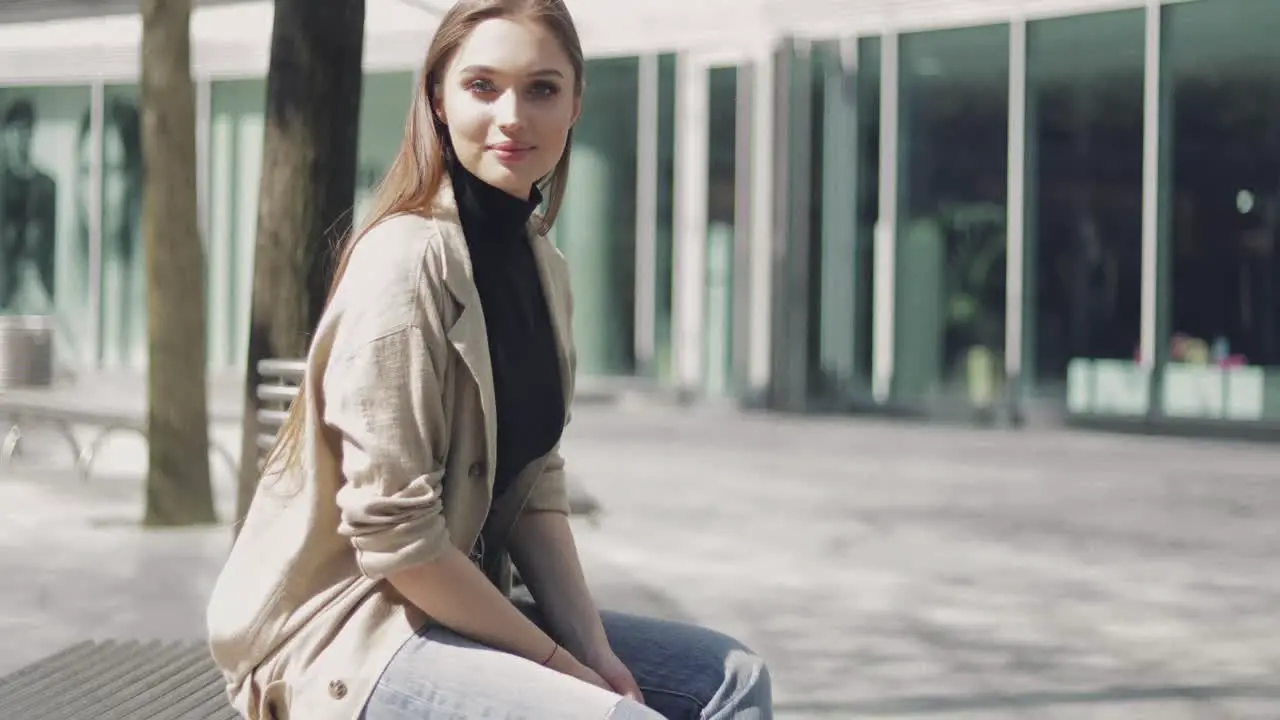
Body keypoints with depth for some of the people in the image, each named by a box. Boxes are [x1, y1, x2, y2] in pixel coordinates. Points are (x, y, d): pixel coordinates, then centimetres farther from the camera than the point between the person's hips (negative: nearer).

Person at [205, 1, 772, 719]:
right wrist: (557, 660, -14)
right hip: (345, 637, -9)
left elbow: (536, 485, 7)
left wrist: (592, 649, -6)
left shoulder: (543, 265, 7)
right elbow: (391, 533, -21)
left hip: (460, 602, 9)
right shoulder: (406, 260, -18)